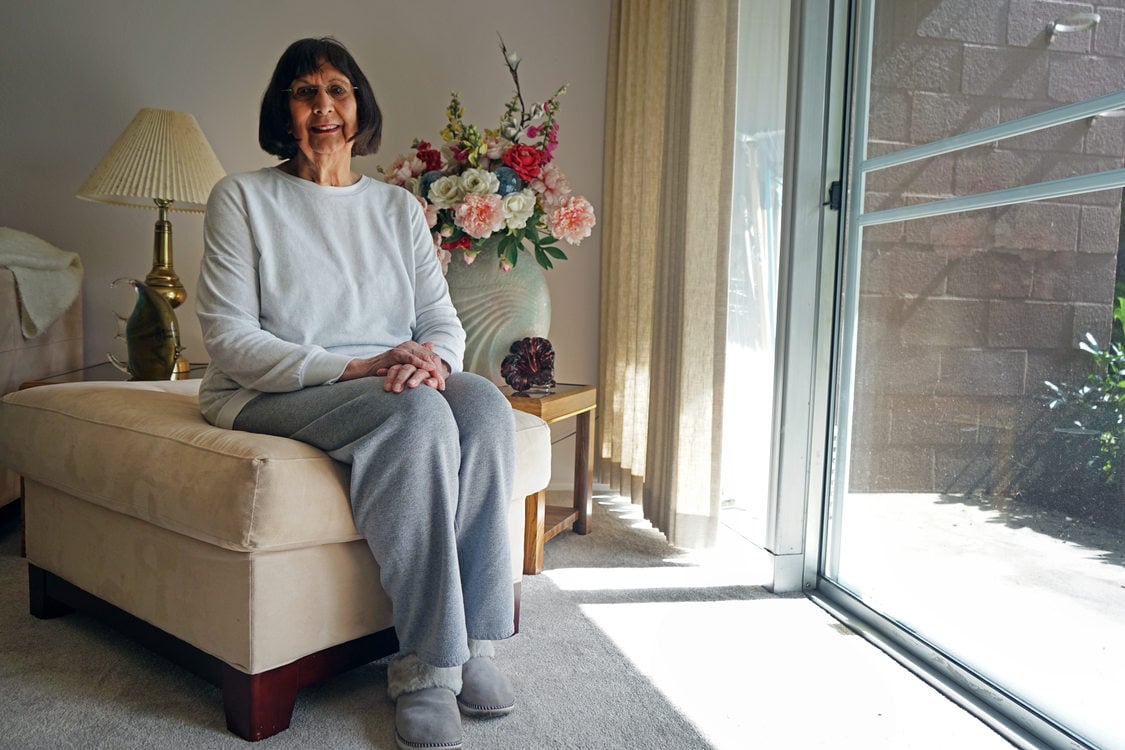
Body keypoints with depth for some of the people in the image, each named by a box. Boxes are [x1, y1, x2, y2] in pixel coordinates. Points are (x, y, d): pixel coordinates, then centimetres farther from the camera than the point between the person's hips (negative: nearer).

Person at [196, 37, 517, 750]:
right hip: (269, 396, -4)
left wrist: (435, 358, -16)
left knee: (485, 403, -28)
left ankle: (473, 639, -21)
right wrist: (353, 367, -21)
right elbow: (230, 340, -8)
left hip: (396, 381, 5)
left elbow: (443, 319, 10)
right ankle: (425, 670, -27)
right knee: (417, 412, -34)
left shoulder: (399, 206, 16)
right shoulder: (243, 197, 2)